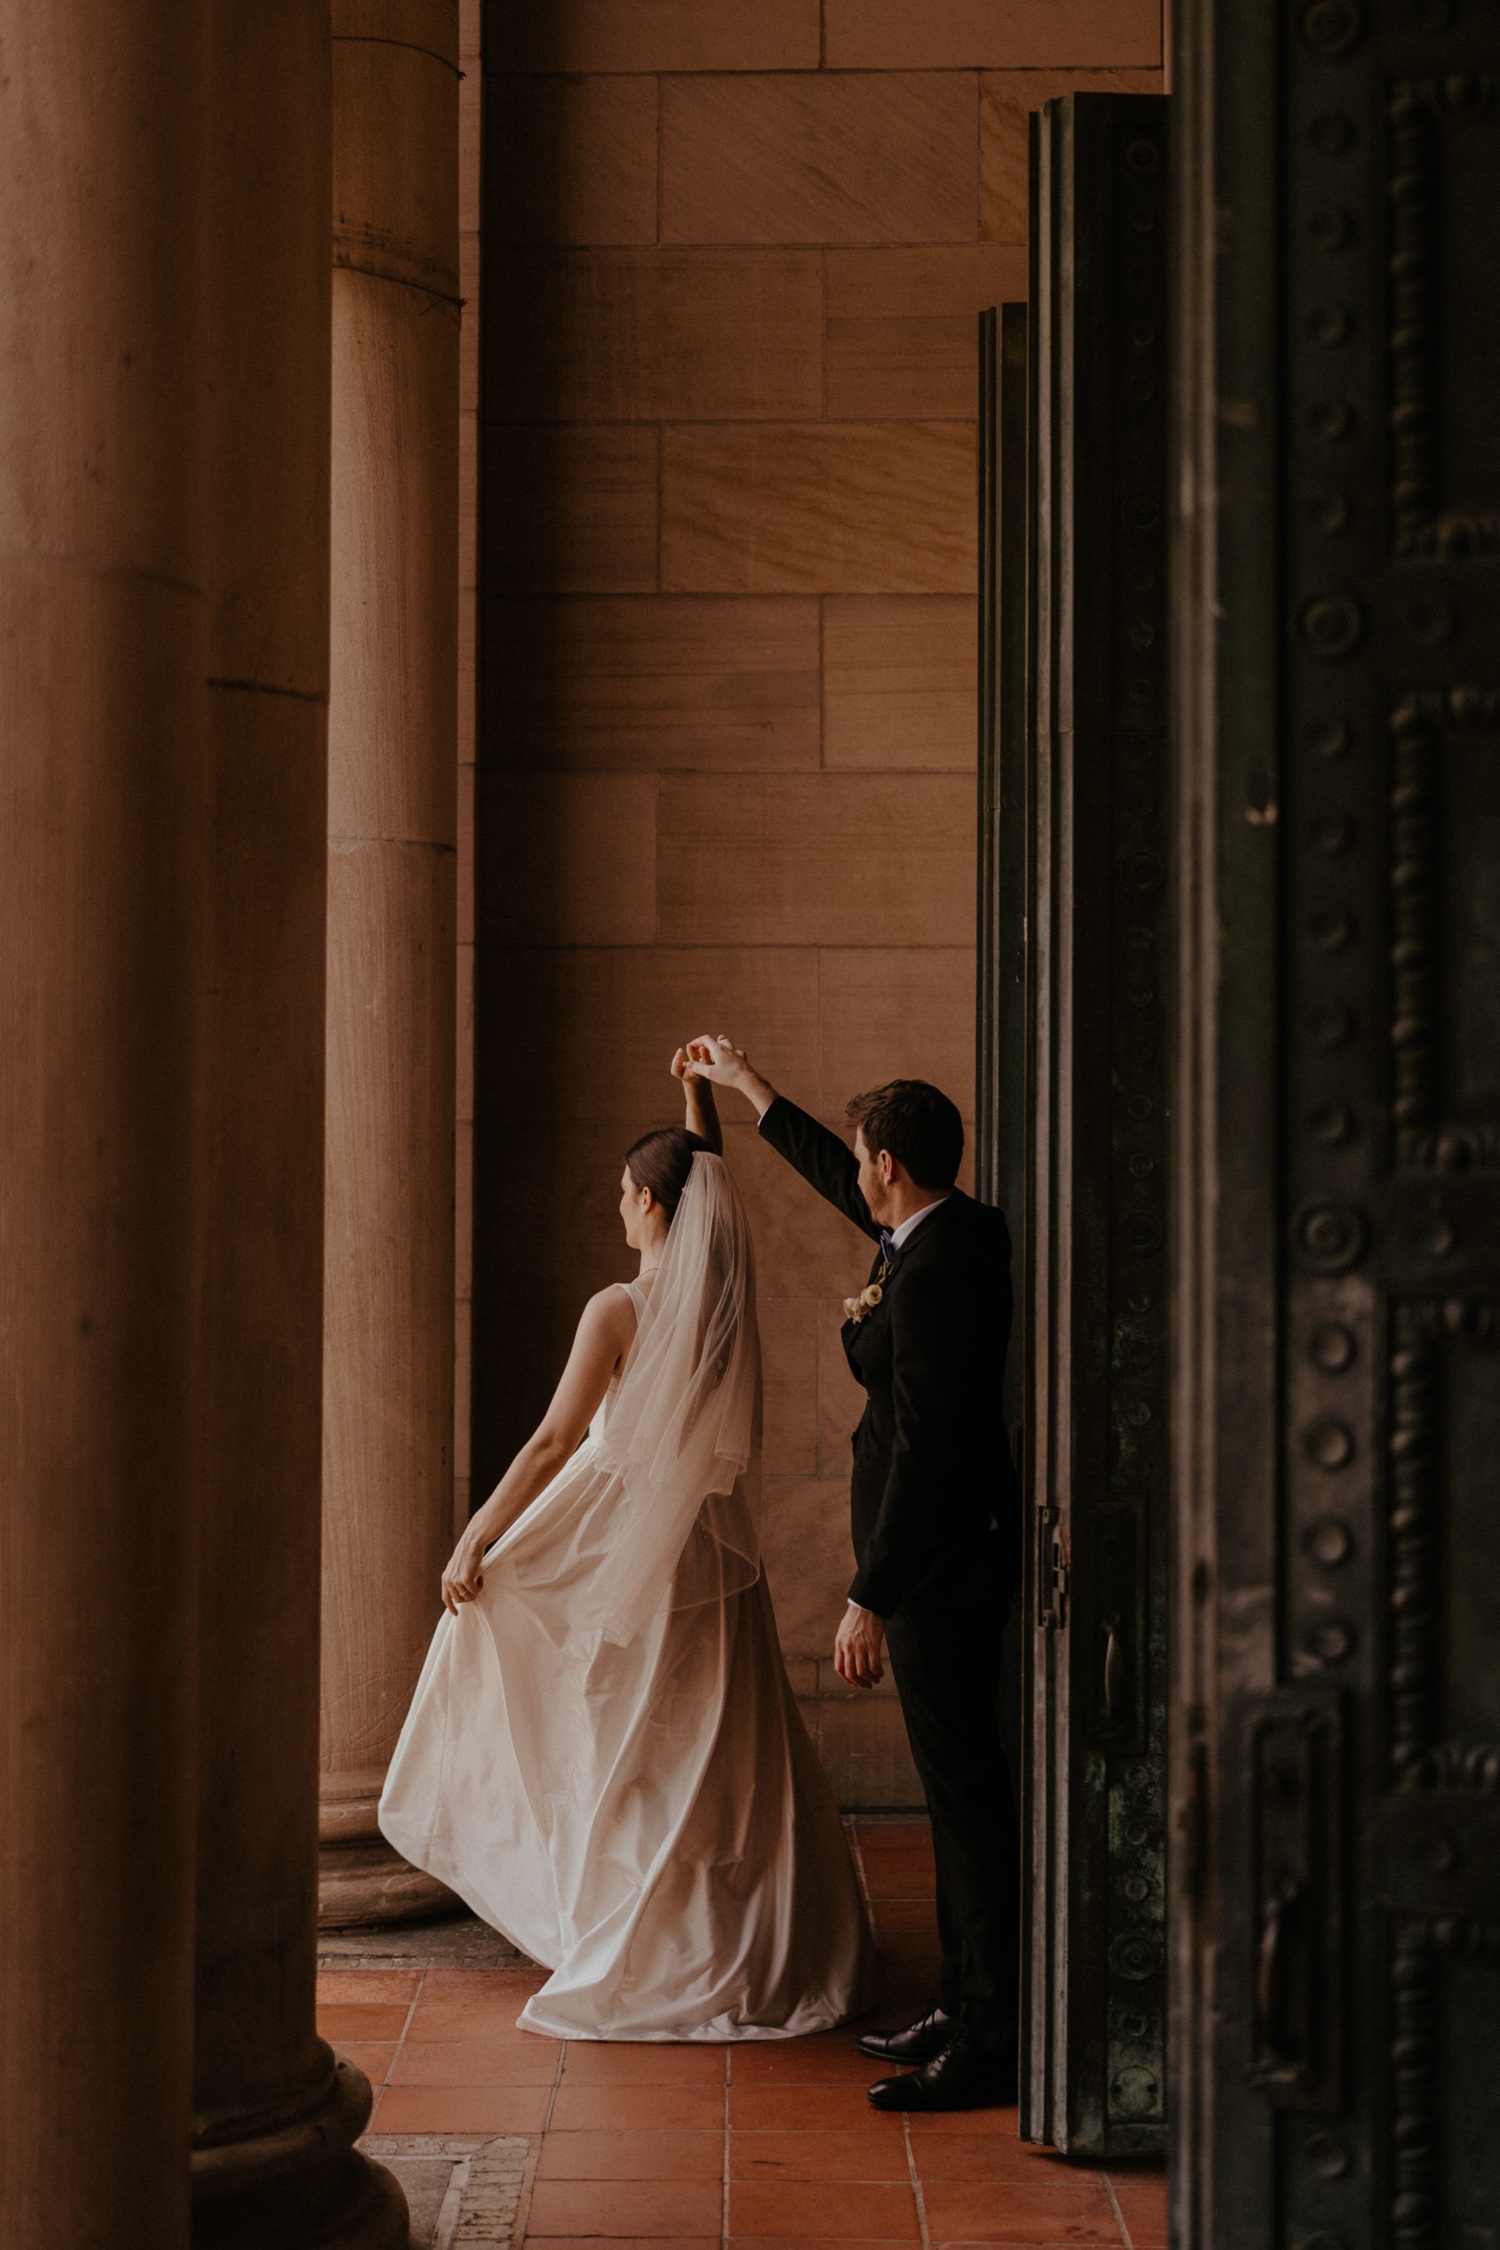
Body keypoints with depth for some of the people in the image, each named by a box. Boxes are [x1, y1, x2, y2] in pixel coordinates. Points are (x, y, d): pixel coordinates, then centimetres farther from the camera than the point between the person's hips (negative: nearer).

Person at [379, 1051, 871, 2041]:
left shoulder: (622, 1310, -16)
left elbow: (554, 1443, -17)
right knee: (726, 1755, 13)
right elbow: (709, 1185, 22)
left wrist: (475, 1542, -12)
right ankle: (757, 1953, 19)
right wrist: (701, 1094, 24)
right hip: (716, 1547, 6)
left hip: (631, 1549, -6)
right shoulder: (724, 1293, 0)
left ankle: (640, 1968, 7)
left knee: (629, 1764, 2)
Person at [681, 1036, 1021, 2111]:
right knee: (958, 1779, 14)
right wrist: (748, 1086, 37)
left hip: (940, 1561, -11)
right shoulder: (953, 1228, 9)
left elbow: (926, 1444, -24)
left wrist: (869, 1600, -22)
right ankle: (969, 2007, 21)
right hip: (945, 1553, 11)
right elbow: (842, 1185, 31)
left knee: (965, 1783, -8)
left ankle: (994, 2038, -6)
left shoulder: (938, 1270, -21)